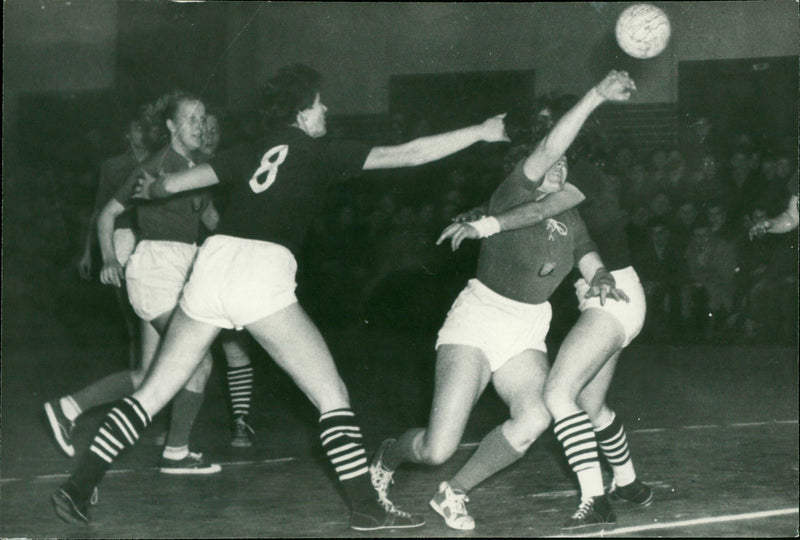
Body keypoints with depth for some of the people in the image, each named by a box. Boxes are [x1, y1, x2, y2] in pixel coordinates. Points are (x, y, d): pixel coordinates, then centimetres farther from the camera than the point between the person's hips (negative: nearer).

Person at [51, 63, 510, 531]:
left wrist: (150, 189, 47)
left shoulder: (249, 155, 21)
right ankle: (366, 506, 1)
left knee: (152, 394, 13)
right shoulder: (319, 152, 9)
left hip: (212, 265, 5)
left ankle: (79, 487, 10)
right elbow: (408, 155, 7)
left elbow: (172, 184, 23)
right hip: (262, 275, -5)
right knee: (332, 395, 4)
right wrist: (480, 133, 15)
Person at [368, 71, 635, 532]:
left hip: (527, 332, 6)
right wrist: (596, 96, -33)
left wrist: (600, 277, -14)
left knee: (534, 418, -25)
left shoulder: (569, 213, 9)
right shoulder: (512, 195, -12)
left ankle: (454, 494, -1)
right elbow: (548, 149, -27)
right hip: (477, 319, -6)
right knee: (438, 449, -15)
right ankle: (390, 455, 25)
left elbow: (587, 255, 11)